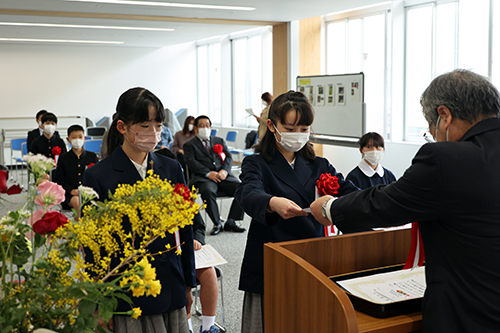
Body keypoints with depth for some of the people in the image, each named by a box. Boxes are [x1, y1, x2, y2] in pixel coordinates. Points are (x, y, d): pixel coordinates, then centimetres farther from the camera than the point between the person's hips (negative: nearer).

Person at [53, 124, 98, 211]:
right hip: (70, 194, 0)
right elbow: (58, 180, 10)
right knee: (77, 202, -35)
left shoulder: (92, 156, 14)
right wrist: (71, 190, -7)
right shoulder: (63, 158, 13)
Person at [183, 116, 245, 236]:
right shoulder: (189, 145, 14)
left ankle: (230, 222, -9)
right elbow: (191, 162, -2)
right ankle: (217, 223, -17)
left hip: (224, 176, 3)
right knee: (208, 191, -37)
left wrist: (224, 170, -9)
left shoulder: (219, 141, 25)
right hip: (203, 178, -3)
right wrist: (208, 173, -17)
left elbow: (229, 157, 13)